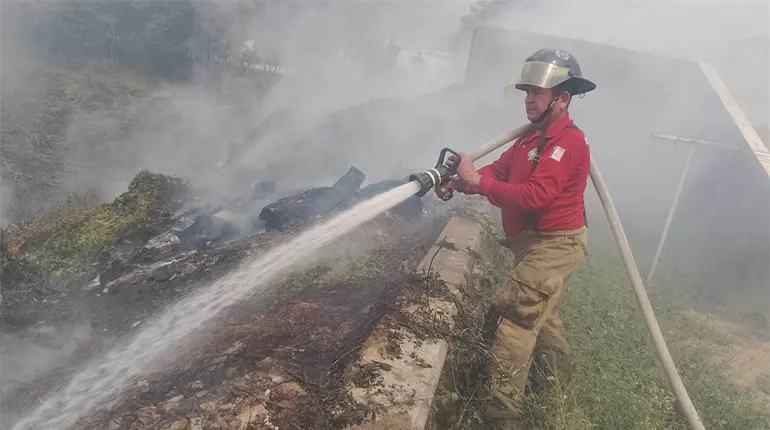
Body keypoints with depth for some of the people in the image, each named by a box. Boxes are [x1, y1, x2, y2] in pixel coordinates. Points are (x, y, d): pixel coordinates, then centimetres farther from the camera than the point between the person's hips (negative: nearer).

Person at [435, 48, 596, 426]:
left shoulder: (568, 141, -20)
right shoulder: (535, 136, 11)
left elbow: (534, 195, -32)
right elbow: (498, 170, 5)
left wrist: (476, 181, -28)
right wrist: (459, 181, -13)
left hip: (554, 244, -10)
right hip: (535, 242, 10)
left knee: (515, 315, -12)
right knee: (540, 314, 26)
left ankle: (500, 412, -4)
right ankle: (560, 383, 50)